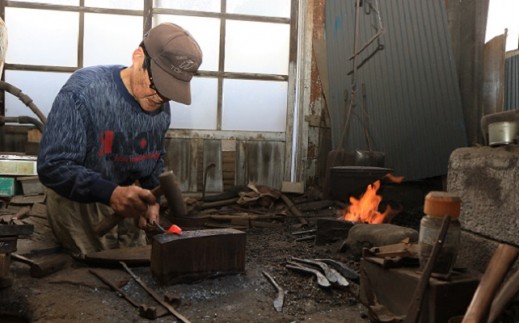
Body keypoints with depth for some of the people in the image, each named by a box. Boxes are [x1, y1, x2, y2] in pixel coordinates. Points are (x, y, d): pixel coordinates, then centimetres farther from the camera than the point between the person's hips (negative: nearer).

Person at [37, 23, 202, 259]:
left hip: (126, 201, 6)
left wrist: (152, 200, -6)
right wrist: (110, 192, -40)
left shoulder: (161, 108, -5)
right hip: (78, 201, -5)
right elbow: (52, 166, -27)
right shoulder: (83, 90, -25)